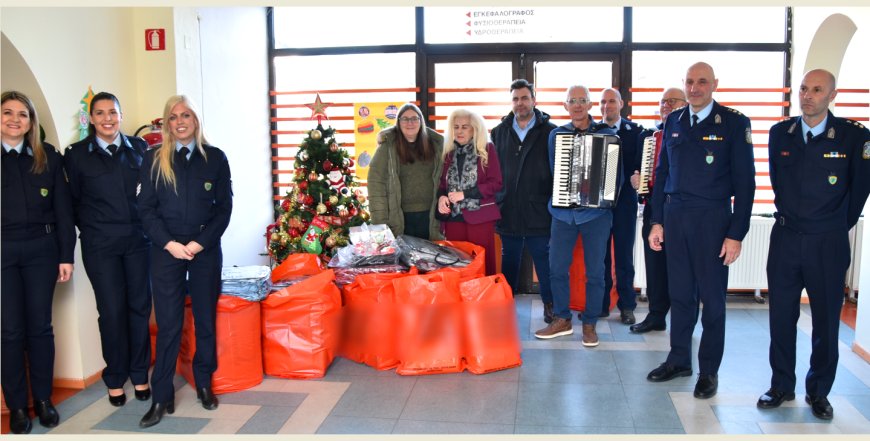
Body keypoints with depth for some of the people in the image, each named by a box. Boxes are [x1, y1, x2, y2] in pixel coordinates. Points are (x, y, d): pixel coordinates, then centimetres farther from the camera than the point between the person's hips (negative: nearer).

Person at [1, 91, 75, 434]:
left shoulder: (48, 156, 5)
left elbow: (63, 209, 5)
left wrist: (66, 255, 1)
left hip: (41, 248, 1)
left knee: (40, 326, 8)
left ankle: (43, 399, 20)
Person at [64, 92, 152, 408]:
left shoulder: (139, 148, 6)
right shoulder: (77, 154, 2)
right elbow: (73, 201, 6)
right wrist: (91, 227, 3)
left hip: (138, 240, 2)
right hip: (100, 245, -2)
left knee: (140, 306, 6)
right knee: (112, 311, 2)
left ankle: (139, 374, 20)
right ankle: (115, 379, 19)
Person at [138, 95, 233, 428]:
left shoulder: (215, 158, 3)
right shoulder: (154, 160, 3)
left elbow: (224, 206, 1)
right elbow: (146, 209, 1)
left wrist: (200, 242, -9)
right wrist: (170, 244, -11)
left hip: (206, 249, 1)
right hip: (167, 250, -1)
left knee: (206, 320, 9)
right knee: (168, 324, 1)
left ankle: (204, 384, 25)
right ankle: (162, 397, 9)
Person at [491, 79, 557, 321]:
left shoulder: (550, 132, -1)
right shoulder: (499, 132, 8)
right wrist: (495, 199, 5)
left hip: (538, 210, -3)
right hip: (508, 210, 3)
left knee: (544, 260, 6)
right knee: (509, 260, 14)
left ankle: (549, 303, 19)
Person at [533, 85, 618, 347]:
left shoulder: (607, 134, 2)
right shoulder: (556, 135, 8)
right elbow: (553, 171, 9)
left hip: (596, 212, -2)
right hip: (563, 211, 2)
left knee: (595, 271, 4)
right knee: (557, 267, 4)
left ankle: (590, 324, 18)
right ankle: (562, 320, 20)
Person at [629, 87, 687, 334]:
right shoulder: (646, 136, 13)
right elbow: (636, 170, 15)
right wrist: (634, 179, -6)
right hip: (654, 210, 4)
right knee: (655, 265, 10)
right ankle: (656, 316, 22)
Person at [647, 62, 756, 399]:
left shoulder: (734, 123, -3)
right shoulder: (673, 122, 10)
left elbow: (744, 181, -5)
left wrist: (736, 234, -10)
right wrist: (656, 221, 8)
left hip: (712, 219, -3)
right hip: (674, 217, 4)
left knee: (712, 297, 5)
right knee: (680, 294, 10)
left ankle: (709, 370, 17)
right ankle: (679, 359, 23)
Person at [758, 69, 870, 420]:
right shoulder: (780, 133, 3)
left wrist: (837, 228, 10)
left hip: (828, 245, -2)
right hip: (785, 239, 2)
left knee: (826, 321, 7)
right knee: (782, 316, 7)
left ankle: (818, 393, 21)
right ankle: (781, 386, 21)